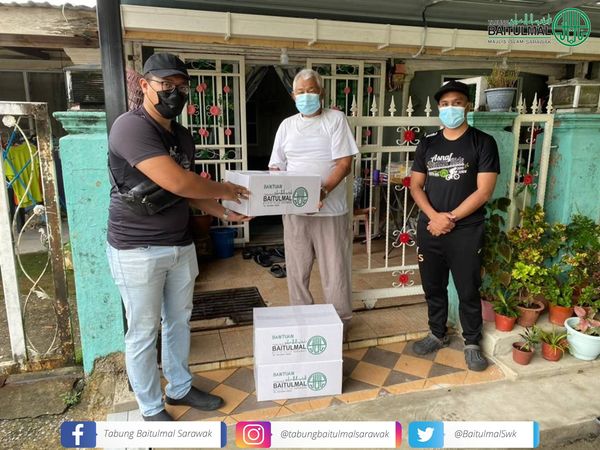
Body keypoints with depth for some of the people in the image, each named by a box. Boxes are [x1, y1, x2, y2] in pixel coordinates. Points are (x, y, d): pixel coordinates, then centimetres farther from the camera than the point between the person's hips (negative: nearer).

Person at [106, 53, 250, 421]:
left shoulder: (183, 135, 9)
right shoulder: (131, 126, -19)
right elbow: (177, 182, -28)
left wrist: (224, 211, 1)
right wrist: (226, 189, -13)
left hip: (181, 245, 8)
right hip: (137, 250, -8)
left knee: (180, 321, 19)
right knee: (144, 332, 8)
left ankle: (180, 388, 39)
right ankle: (151, 408, 27)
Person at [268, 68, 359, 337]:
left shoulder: (335, 119, 0)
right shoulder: (287, 125, 12)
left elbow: (344, 163, -9)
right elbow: (276, 167, 12)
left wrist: (323, 190, -24)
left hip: (330, 208, -3)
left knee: (335, 270, 5)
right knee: (297, 269, 12)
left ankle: (340, 323, 24)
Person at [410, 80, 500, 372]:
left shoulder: (483, 143, -4)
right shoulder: (428, 144, 7)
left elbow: (484, 191, -10)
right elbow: (416, 186, 5)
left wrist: (450, 218, -15)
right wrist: (434, 216, -11)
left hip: (466, 231, -3)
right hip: (429, 228, 4)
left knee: (468, 290, 7)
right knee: (433, 287, 14)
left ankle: (472, 343, 27)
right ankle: (437, 334, 34)